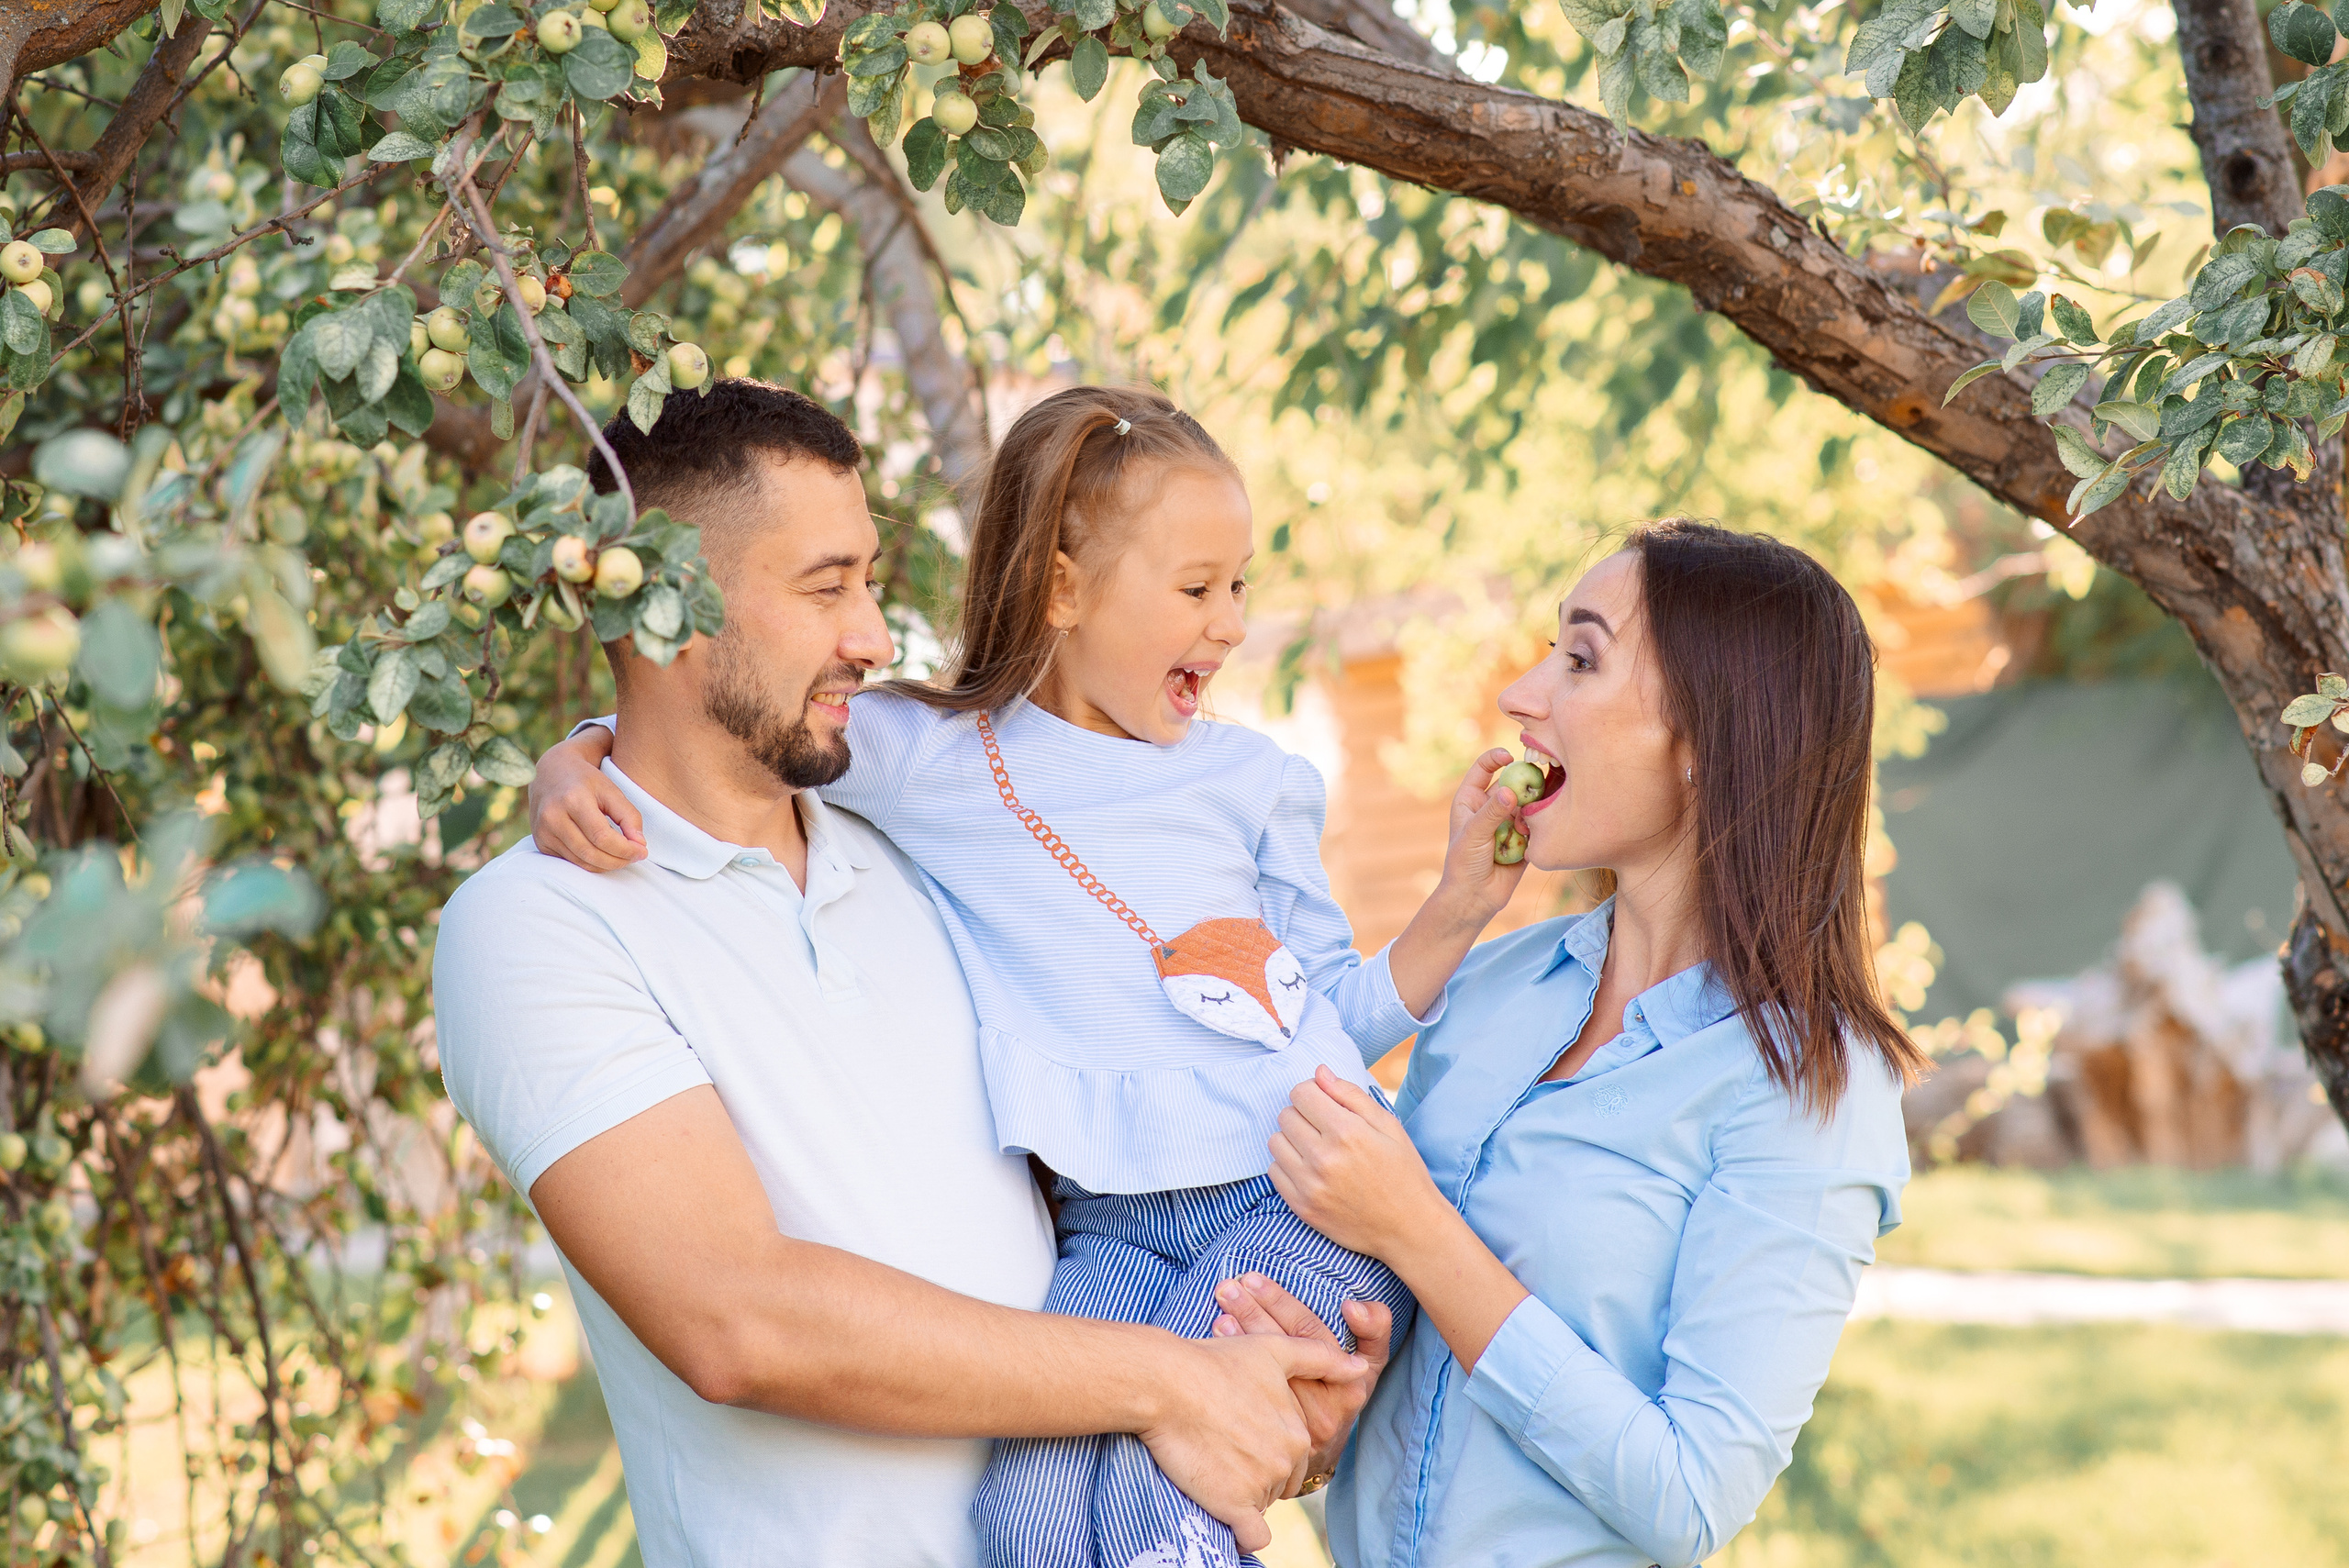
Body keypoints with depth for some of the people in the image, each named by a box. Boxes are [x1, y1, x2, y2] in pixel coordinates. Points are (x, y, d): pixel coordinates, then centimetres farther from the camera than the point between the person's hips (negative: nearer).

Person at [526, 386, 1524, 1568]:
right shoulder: (928, 756, 6)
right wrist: (573, 765, -9)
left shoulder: (1253, 780, 14)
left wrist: (1457, 906, 5)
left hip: (1306, 1198, 0)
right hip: (1113, 1233, 0)